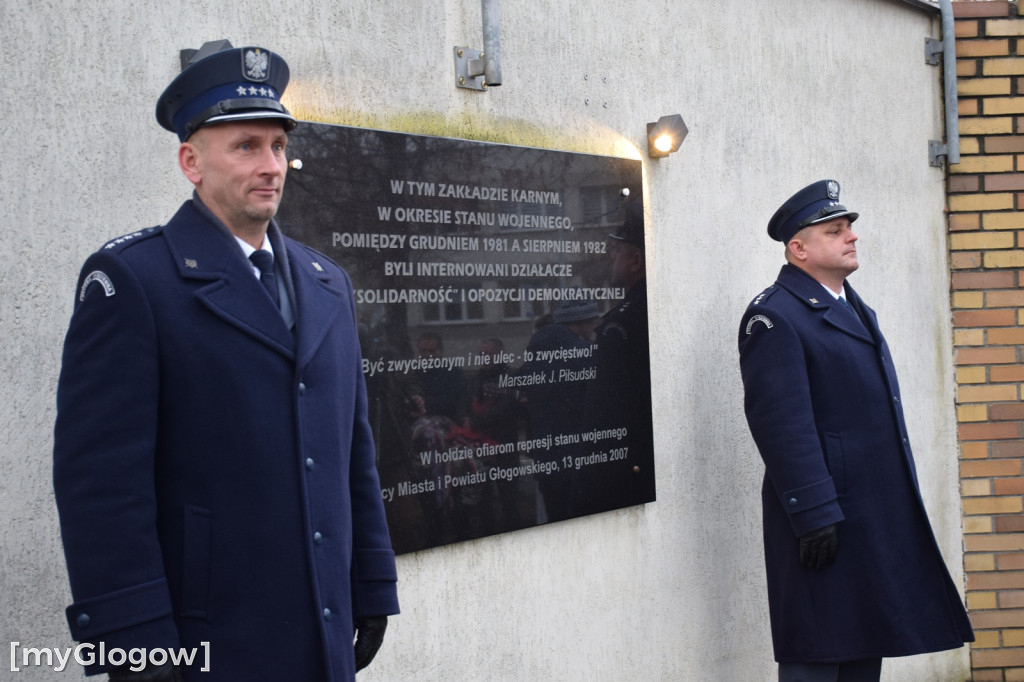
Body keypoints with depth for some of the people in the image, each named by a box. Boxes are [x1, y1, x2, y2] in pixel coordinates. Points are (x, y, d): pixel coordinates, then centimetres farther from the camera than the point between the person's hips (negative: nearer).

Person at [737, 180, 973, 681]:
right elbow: (783, 424, -19)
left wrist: (897, 507, 21)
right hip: (826, 517, -9)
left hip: (880, 514, 9)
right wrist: (814, 515, -23)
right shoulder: (774, 317, -13)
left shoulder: (851, 307, 18)